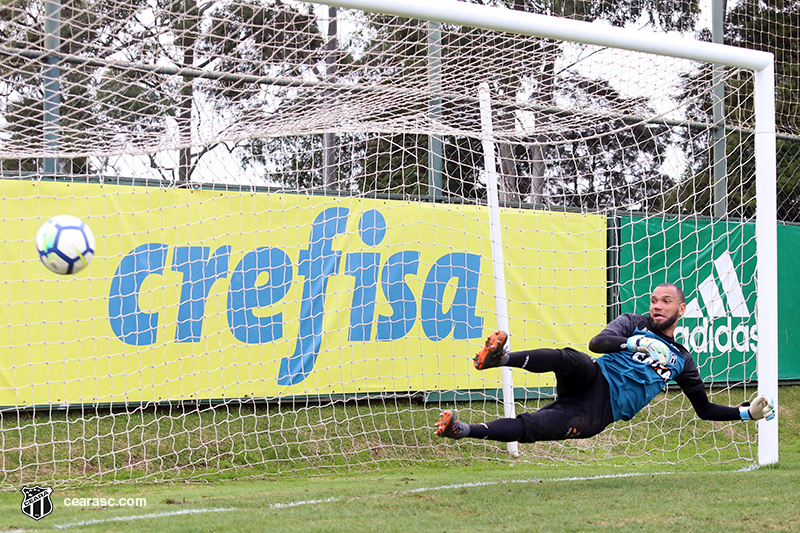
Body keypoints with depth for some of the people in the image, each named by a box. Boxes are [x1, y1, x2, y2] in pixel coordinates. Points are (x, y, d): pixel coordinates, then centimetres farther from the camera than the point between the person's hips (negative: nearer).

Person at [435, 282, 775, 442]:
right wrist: (634, 343, -16)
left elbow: (705, 409, 25)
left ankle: (462, 429, -36)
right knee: (570, 358, -38)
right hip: (594, 380, 0)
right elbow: (598, 342, -1)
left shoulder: (681, 360, 23)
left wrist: (747, 413, 14)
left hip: (599, 414, 0)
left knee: (529, 428, -26)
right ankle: (503, 357, -56)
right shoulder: (633, 323, 17)